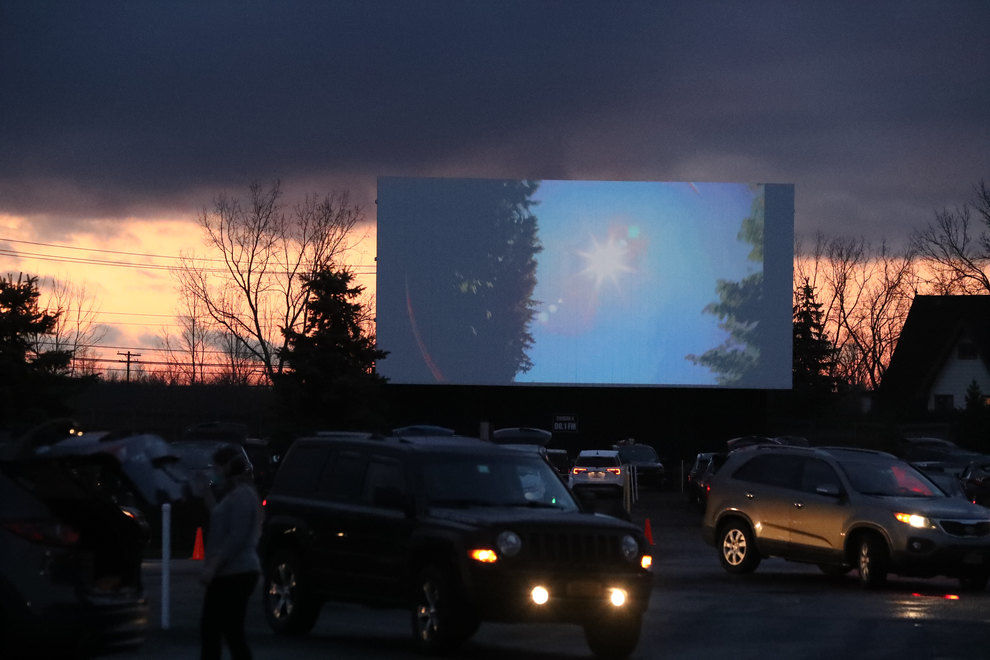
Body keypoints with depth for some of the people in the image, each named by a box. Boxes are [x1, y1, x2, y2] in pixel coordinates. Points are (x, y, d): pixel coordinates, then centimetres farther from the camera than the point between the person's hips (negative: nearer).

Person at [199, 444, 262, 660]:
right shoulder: (232, 493, 18)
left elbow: (237, 537, -21)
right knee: (209, 631, 13)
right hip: (227, 575, 11)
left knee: (233, 634, -9)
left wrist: (213, 566, -22)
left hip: (235, 575, -11)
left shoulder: (242, 495, -14)